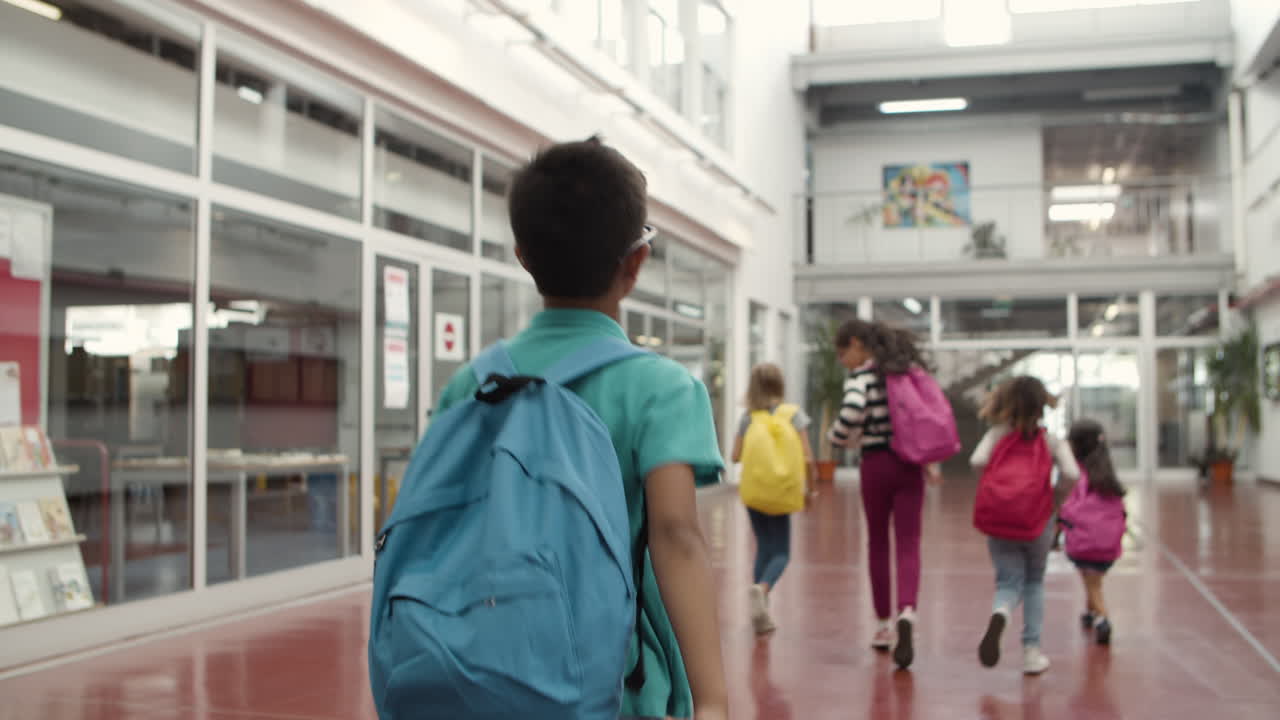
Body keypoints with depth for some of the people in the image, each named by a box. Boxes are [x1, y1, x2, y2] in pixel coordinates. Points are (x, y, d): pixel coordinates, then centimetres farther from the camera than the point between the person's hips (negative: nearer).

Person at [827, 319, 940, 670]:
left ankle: (884, 624, 20)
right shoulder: (908, 370, 9)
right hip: (909, 464, 4)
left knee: (878, 544, 13)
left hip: (876, 464, -3)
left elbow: (852, 413, -26)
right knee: (908, 546, 0)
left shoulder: (861, 376, -8)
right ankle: (906, 612, -24)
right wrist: (930, 460, 17)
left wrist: (837, 438, -6)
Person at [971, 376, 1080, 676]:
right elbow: (1072, 474, -8)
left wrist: (993, 474, 10)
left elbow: (977, 460, -9)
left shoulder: (997, 435, 8)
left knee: (1009, 583, 9)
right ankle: (1032, 649, 18)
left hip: (997, 523, 0)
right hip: (1037, 521, 0)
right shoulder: (1052, 441, 7)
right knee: (1034, 582, 22)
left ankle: (1000, 614, -28)